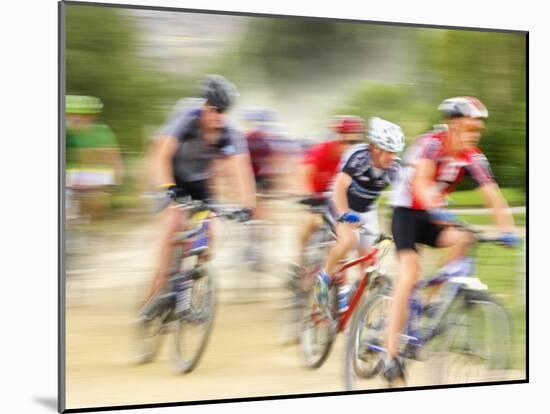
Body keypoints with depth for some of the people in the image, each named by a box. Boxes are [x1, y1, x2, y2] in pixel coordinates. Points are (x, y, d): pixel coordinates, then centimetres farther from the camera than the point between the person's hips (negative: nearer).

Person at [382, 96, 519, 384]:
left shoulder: (473, 157, -6)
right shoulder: (431, 143, -22)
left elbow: (492, 194, -12)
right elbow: (421, 183, -38)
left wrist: (506, 228, -26)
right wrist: (437, 210, -55)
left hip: (432, 217, 6)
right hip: (406, 212, -6)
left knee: (464, 239, -24)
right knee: (410, 270, -24)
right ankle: (390, 355, -27)